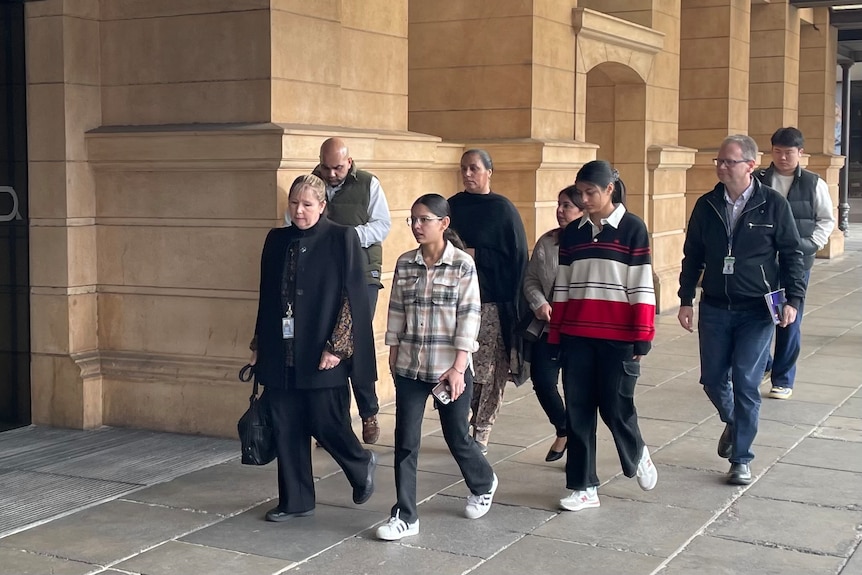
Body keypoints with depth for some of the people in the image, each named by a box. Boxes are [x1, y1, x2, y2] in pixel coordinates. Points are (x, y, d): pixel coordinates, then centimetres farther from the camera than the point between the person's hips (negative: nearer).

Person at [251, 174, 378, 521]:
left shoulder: (341, 239, -6)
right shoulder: (276, 240, 9)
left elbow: (353, 297, -9)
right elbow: (266, 297, 14)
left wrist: (336, 346, -14)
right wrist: (258, 345, 13)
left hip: (322, 354, -5)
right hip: (280, 353, 5)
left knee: (326, 425, 0)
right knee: (285, 428, 7)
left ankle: (362, 466, 29)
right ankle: (295, 501, 20)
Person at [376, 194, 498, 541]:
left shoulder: (463, 264, -9)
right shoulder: (405, 264, 3)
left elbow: (469, 318, -11)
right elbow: (396, 313, 8)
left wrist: (458, 368, -15)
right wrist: (393, 357, 8)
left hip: (450, 367, -3)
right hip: (410, 367, 3)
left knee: (456, 437, 11)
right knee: (405, 441, 0)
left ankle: (483, 484, 40)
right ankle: (405, 517, 8)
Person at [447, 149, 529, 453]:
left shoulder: (503, 209, -2)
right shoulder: (452, 206, 8)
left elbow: (516, 258, -3)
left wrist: (474, 254, -10)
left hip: (492, 303, -3)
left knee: (489, 372, -2)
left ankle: (481, 436, 7)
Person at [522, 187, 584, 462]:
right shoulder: (546, 242, 4)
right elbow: (530, 279, 10)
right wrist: (539, 303, -8)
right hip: (548, 327, 4)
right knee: (542, 381, 3)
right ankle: (563, 430, 29)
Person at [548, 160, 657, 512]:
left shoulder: (632, 229, -4)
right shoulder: (572, 233, 9)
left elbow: (642, 287, -6)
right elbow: (562, 288, 12)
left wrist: (642, 337, -9)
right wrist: (555, 335, 10)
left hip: (617, 338, -4)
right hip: (577, 338, 4)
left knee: (616, 409, 3)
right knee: (578, 412, 5)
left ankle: (637, 457, 33)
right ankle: (583, 487, 14)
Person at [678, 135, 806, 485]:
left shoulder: (773, 204, -5)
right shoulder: (706, 205, 4)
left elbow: (791, 255, 0)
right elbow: (692, 256, 10)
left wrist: (793, 299, -8)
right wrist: (686, 300, 7)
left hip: (757, 311, -3)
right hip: (715, 309, 3)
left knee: (746, 383, -6)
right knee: (713, 379, 7)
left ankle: (741, 459, 6)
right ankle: (733, 422, 39)